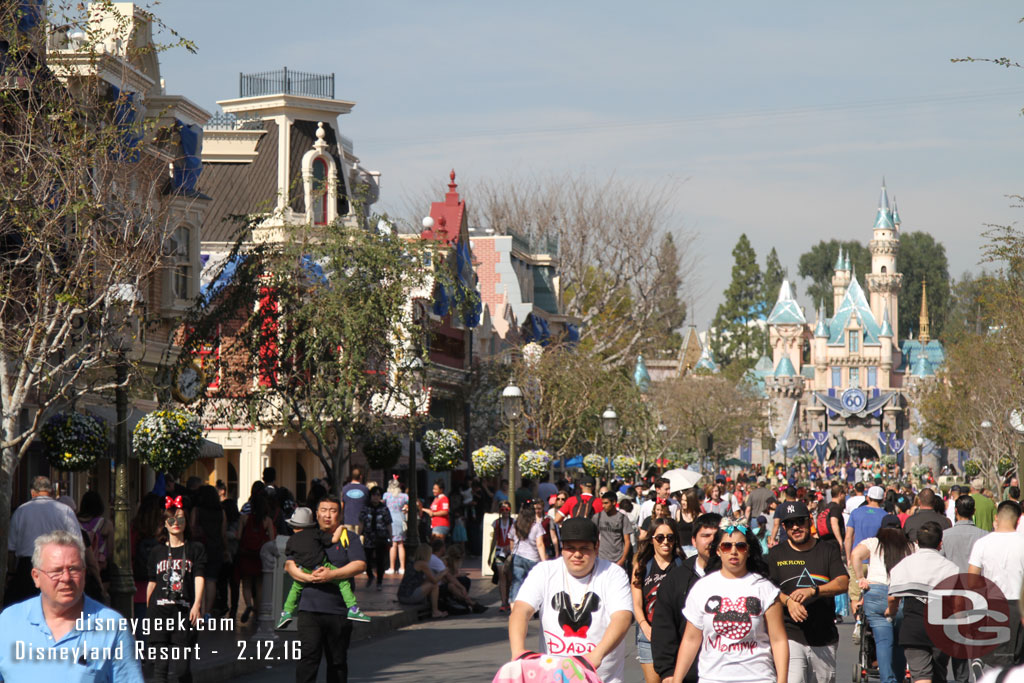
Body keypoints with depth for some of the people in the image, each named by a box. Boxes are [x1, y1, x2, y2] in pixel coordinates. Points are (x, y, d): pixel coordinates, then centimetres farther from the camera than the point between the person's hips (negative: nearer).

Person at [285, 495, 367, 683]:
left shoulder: (349, 538, 10)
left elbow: (360, 565, -5)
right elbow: (289, 565, 4)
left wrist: (331, 575, -17)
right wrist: (308, 577, -15)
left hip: (339, 610, 1)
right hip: (309, 608, 0)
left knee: (337, 661, 8)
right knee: (308, 656, -13)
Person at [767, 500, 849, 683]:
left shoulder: (828, 550, 9)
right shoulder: (776, 554, 9)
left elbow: (843, 583, -5)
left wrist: (813, 591, -22)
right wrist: (788, 601, -22)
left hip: (825, 640, 2)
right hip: (790, 636, -2)